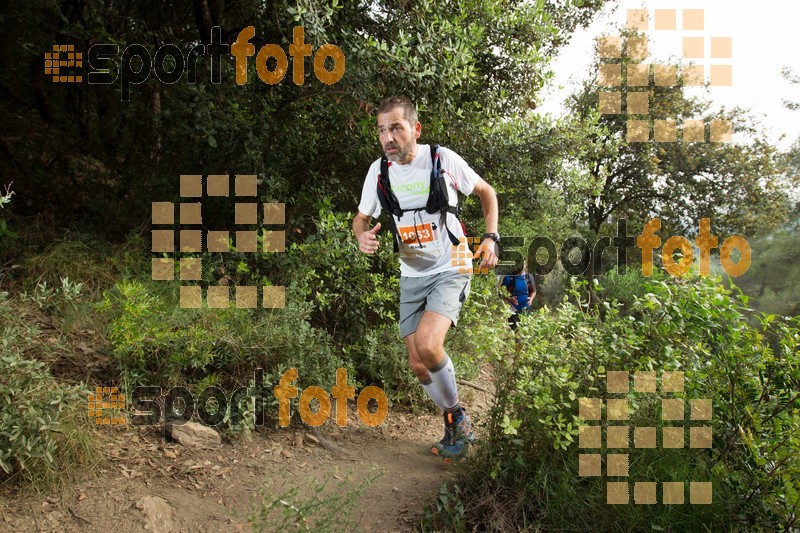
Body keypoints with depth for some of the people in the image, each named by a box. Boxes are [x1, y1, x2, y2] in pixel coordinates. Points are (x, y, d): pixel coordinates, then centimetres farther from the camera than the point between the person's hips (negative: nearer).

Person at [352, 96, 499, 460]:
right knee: (418, 365, 3)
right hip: (412, 276, 5)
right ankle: (456, 423, 27)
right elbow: (361, 217, 10)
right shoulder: (379, 170, -3)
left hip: (450, 269, -4)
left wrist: (491, 237, -9)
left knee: (427, 345, -26)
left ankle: (457, 416, -1)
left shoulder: (443, 159, -13)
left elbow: (486, 192, 3)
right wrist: (362, 236, -14)